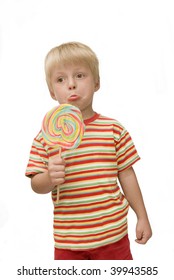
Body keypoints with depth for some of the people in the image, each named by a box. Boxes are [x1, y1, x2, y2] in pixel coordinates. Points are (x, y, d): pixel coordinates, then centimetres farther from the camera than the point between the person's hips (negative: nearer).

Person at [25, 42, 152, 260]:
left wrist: (142, 217, 6)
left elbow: (126, 174, 3)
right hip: (67, 239, 1)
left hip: (112, 233, 0)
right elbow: (36, 185, -2)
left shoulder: (114, 129, -4)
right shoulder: (46, 135, -4)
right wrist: (50, 178, -24)